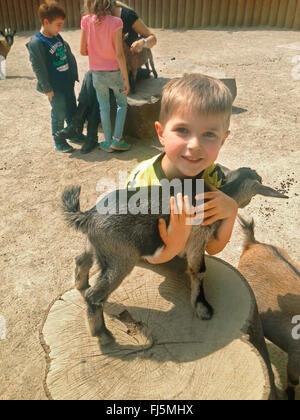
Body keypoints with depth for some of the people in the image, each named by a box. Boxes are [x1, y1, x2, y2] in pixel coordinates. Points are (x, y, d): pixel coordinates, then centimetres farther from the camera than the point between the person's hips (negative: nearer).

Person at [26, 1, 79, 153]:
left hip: (68, 83, 7)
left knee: (72, 110, 19)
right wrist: (47, 89, -16)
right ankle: (59, 142, 20)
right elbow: (38, 68, -17)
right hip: (55, 88, -7)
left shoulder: (58, 37, 7)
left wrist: (73, 76, 12)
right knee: (59, 115, 3)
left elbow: (69, 56, 16)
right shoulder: (36, 43, -17)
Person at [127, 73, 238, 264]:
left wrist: (230, 212, -25)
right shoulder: (141, 181, -23)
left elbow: (213, 248, -8)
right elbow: (152, 258, -17)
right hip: (150, 270, -1)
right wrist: (176, 243, -37)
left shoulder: (215, 177, -15)